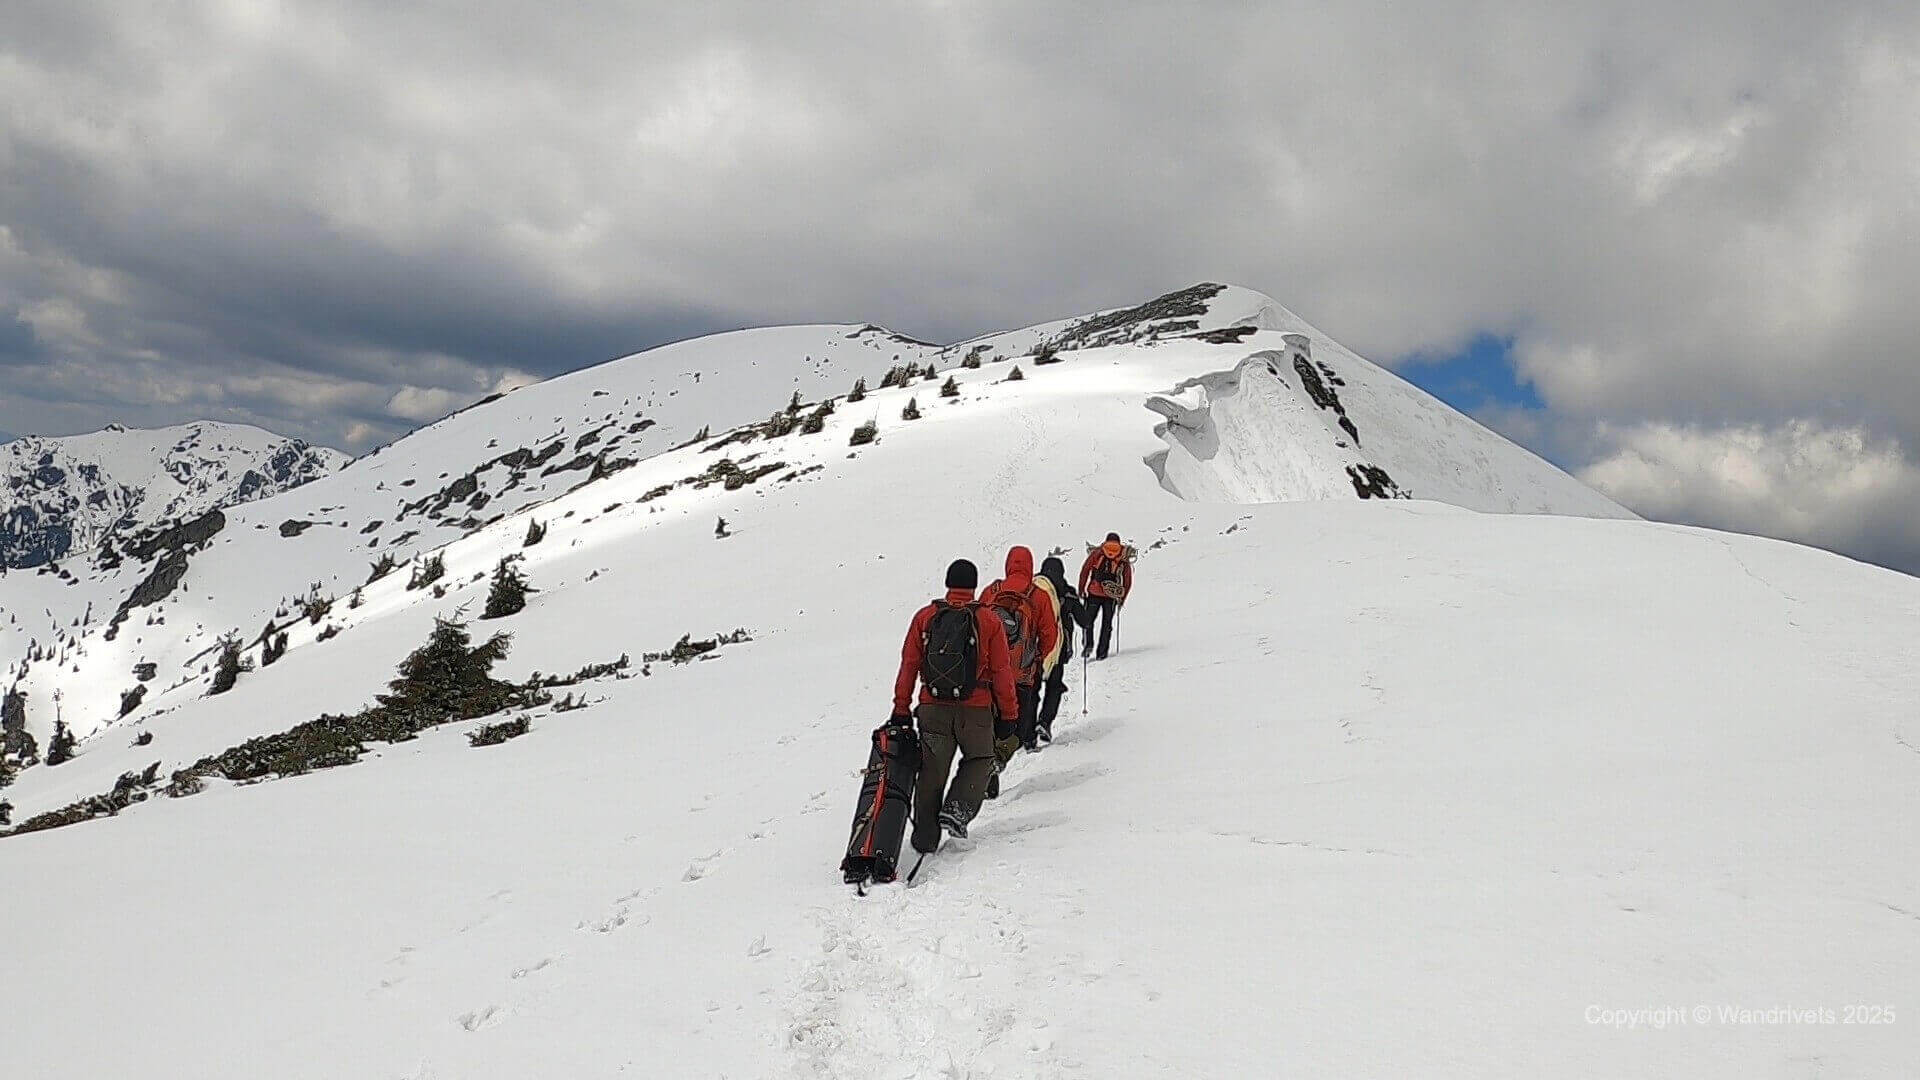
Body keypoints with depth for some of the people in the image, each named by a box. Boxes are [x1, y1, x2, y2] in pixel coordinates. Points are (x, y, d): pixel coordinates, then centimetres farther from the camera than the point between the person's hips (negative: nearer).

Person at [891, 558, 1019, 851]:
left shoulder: (924, 617, 1)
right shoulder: (989, 621, -4)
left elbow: (908, 665, 3)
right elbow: (1002, 672, -2)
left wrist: (901, 708, 9)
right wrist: (1009, 712, 7)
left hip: (932, 708, 2)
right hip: (976, 709, -2)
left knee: (932, 770, 12)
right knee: (979, 760, 18)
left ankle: (925, 836, 15)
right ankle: (957, 810, -2)